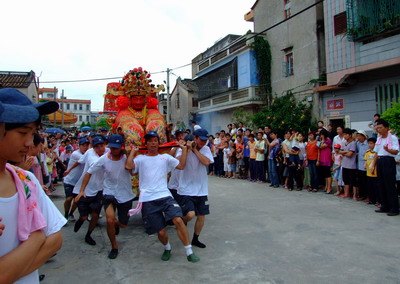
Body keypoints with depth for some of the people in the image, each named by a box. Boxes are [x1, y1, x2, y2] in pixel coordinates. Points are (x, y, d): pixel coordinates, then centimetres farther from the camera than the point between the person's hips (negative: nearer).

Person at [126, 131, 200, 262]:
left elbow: (181, 165, 4)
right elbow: (128, 166, -10)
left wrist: (185, 149, 6)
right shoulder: (140, 158, 9)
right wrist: (133, 151, 2)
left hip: (165, 196, 1)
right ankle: (167, 248, 37)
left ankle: (189, 252, -6)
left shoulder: (165, 157, 14)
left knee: (178, 220, -21)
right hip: (148, 200, -1)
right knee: (161, 232, 3)